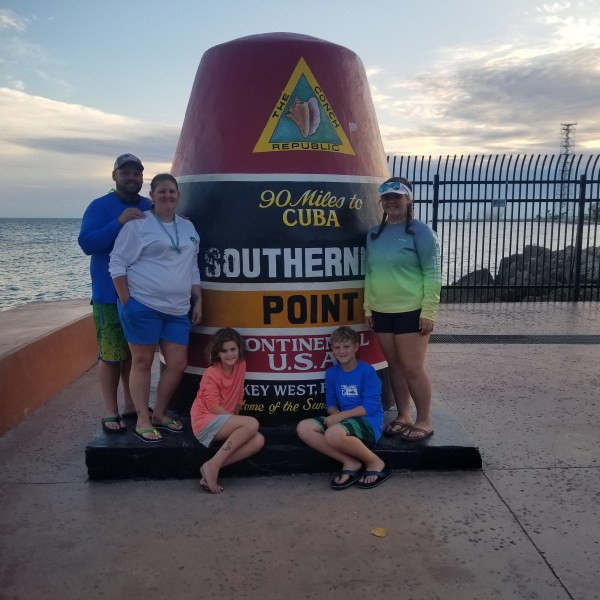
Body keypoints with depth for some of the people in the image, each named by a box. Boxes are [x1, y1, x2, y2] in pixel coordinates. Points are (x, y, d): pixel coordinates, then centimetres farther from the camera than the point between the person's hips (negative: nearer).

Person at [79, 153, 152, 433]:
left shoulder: (151, 208, 12)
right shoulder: (99, 206, -4)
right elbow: (87, 243, -16)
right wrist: (118, 223, -26)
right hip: (111, 295, -5)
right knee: (111, 354, -2)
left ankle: (131, 404, 26)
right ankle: (110, 412, 9)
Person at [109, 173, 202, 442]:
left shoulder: (188, 227, 16)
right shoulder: (138, 224, -2)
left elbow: (192, 268, 21)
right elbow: (117, 263, -4)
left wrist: (198, 301, 14)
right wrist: (126, 302, -9)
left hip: (177, 309, 6)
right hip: (142, 304, -5)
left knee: (178, 365, 5)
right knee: (142, 362, 2)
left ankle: (159, 414, 24)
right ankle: (143, 421, 15)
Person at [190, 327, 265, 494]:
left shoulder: (241, 365, 4)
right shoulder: (211, 373, -13)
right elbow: (213, 407, -16)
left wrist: (236, 419, 9)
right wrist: (235, 419, -15)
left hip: (224, 421, 7)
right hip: (206, 421, -7)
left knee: (258, 441, -18)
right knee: (252, 424, -28)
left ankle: (214, 467, -20)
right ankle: (212, 465, -25)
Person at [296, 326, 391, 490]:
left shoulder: (367, 371, -8)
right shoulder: (332, 373, 10)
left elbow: (371, 406, -14)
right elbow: (331, 404, 13)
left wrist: (341, 415, -18)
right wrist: (334, 413, -11)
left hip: (368, 421, -7)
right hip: (344, 420, 7)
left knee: (333, 434, -37)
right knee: (303, 428, -13)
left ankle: (374, 462, -10)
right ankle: (349, 462, -12)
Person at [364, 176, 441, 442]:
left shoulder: (420, 231, -7)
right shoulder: (374, 234, 10)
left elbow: (432, 273, -10)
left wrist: (428, 311, -15)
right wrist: (367, 307, 10)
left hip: (411, 311, -5)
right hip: (381, 311, 6)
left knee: (412, 368, -2)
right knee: (394, 366, 12)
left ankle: (424, 421, 13)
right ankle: (403, 417, 25)